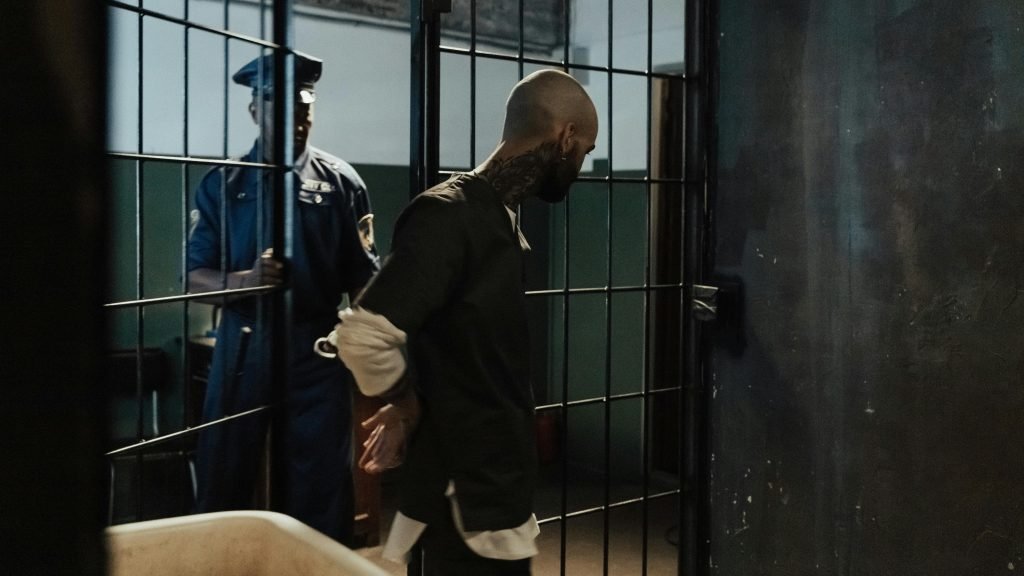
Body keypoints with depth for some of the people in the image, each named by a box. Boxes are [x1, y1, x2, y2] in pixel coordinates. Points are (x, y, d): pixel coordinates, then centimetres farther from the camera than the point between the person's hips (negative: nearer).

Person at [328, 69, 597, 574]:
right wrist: (409, 404, -13)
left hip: (496, 488, 9)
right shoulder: (448, 215, -20)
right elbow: (362, 335, -29)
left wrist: (414, 406, 3)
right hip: (466, 501, -9)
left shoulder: (499, 218, 10)